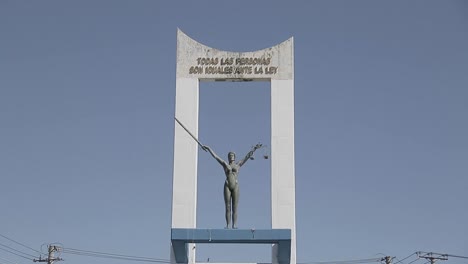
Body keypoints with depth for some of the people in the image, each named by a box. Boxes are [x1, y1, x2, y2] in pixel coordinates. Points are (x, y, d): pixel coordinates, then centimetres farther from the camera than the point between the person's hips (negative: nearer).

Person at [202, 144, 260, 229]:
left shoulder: (238, 165, 14)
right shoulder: (225, 164, 13)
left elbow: (247, 156, 14)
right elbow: (215, 156, 15)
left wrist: (254, 149, 12)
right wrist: (208, 148, 15)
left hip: (235, 186, 0)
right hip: (227, 186, 0)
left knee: (235, 207, -3)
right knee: (228, 207, -2)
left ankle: (234, 225, -7)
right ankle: (228, 225, -5)